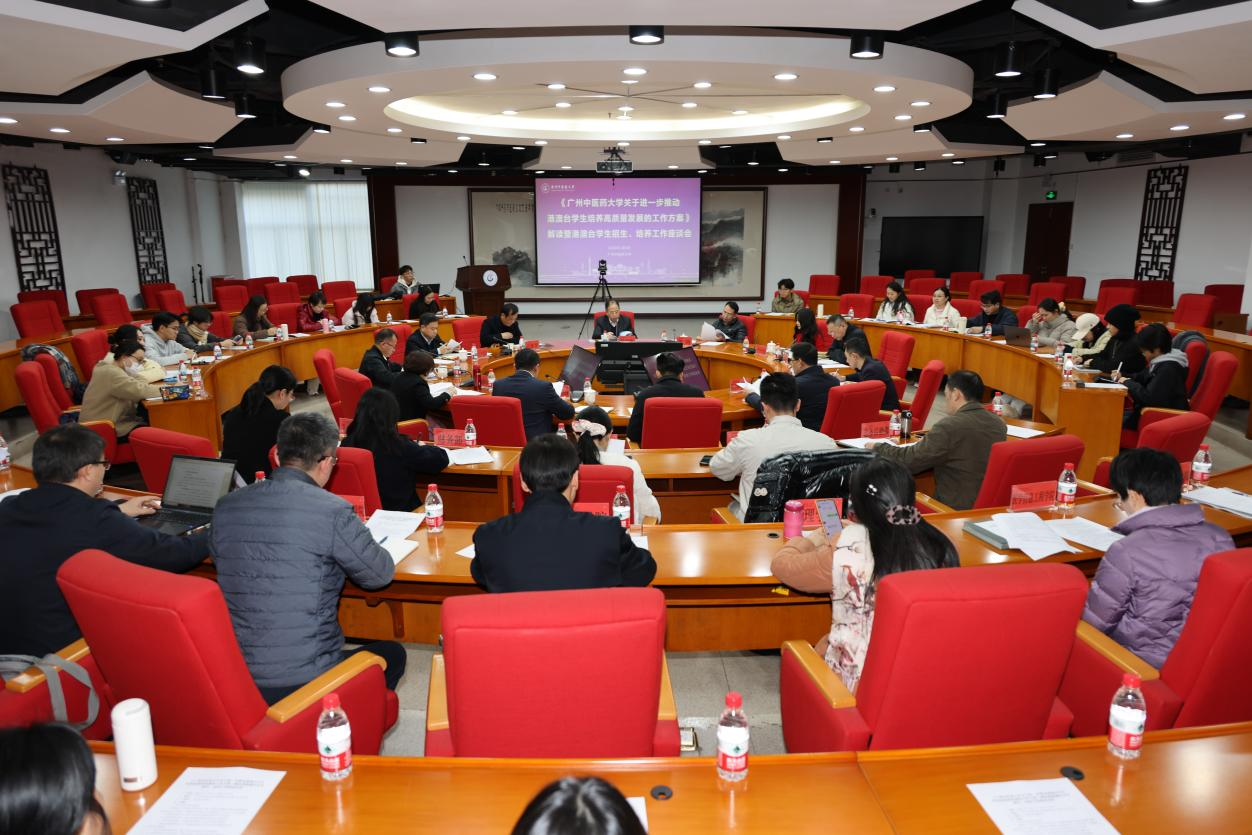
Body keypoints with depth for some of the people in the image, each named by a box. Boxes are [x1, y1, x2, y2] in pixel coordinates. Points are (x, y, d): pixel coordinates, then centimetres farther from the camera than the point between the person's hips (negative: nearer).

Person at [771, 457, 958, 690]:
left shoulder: (847, 556, -23)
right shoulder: (940, 548, -12)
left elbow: (781, 564, -8)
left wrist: (816, 537, 12)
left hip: (858, 683, -3)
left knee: (822, 644, 26)